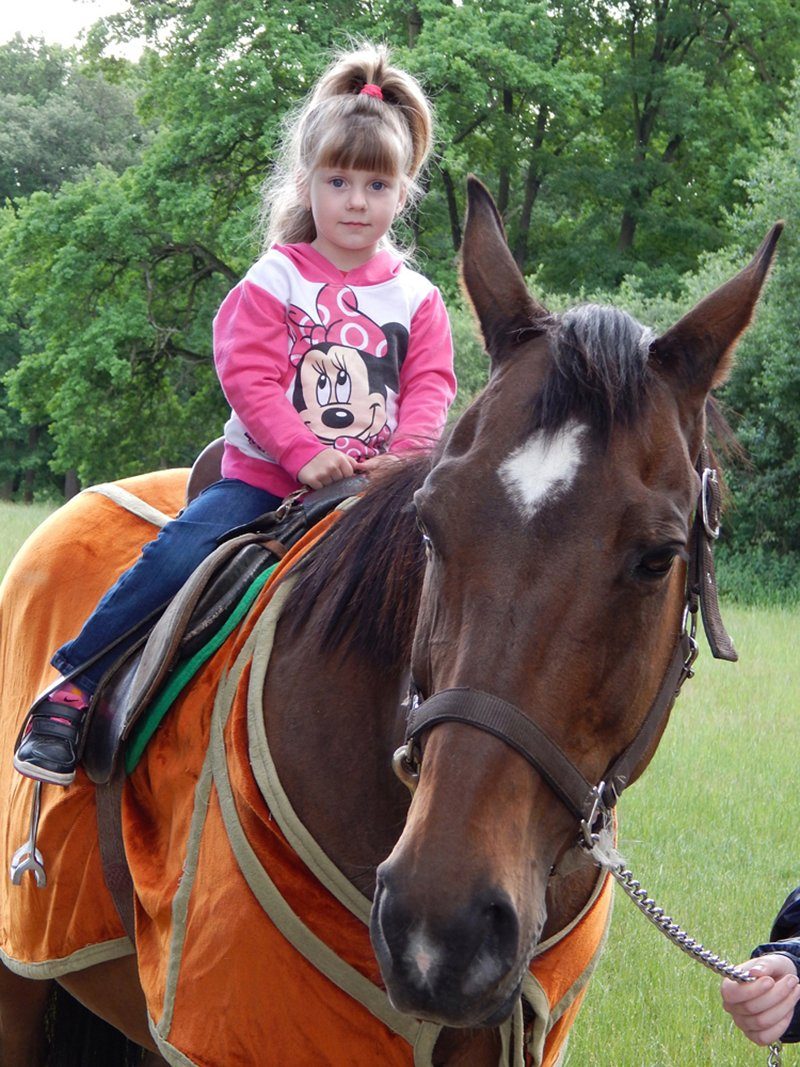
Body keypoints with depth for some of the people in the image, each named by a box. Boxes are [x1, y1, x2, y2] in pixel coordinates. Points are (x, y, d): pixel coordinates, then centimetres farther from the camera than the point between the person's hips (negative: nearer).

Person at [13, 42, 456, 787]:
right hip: (266, 474, -2)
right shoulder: (274, 282, 3)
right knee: (177, 556, -23)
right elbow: (248, 378, -7)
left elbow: (430, 388, 3)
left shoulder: (416, 299, 10)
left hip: (375, 487, 2)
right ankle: (71, 691, -14)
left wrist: (406, 455, -18)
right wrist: (306, 454, -19)